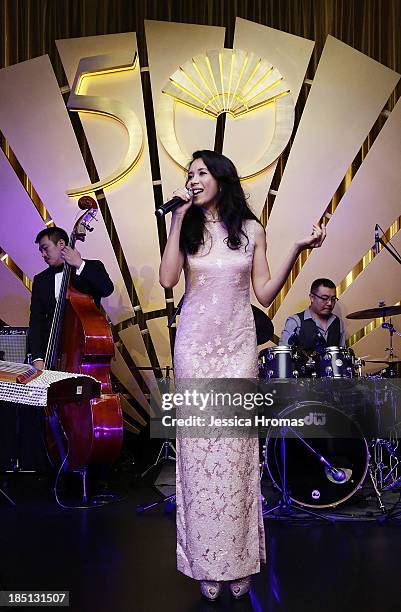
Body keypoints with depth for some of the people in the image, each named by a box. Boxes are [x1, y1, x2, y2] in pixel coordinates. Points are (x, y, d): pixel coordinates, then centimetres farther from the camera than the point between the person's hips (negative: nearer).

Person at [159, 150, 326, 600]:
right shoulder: (189, 228, 7)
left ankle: (238, 559, 12)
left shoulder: (250, 230, 7)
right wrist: (178, 219, -8)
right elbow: (167, 279, -10)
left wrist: (297, 250, -5)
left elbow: (265, 294, 4)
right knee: (199, 447, -1)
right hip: (195, 343, 0)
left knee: (236, 448, -1)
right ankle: (207, 562, 11)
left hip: (238, 344, 0)